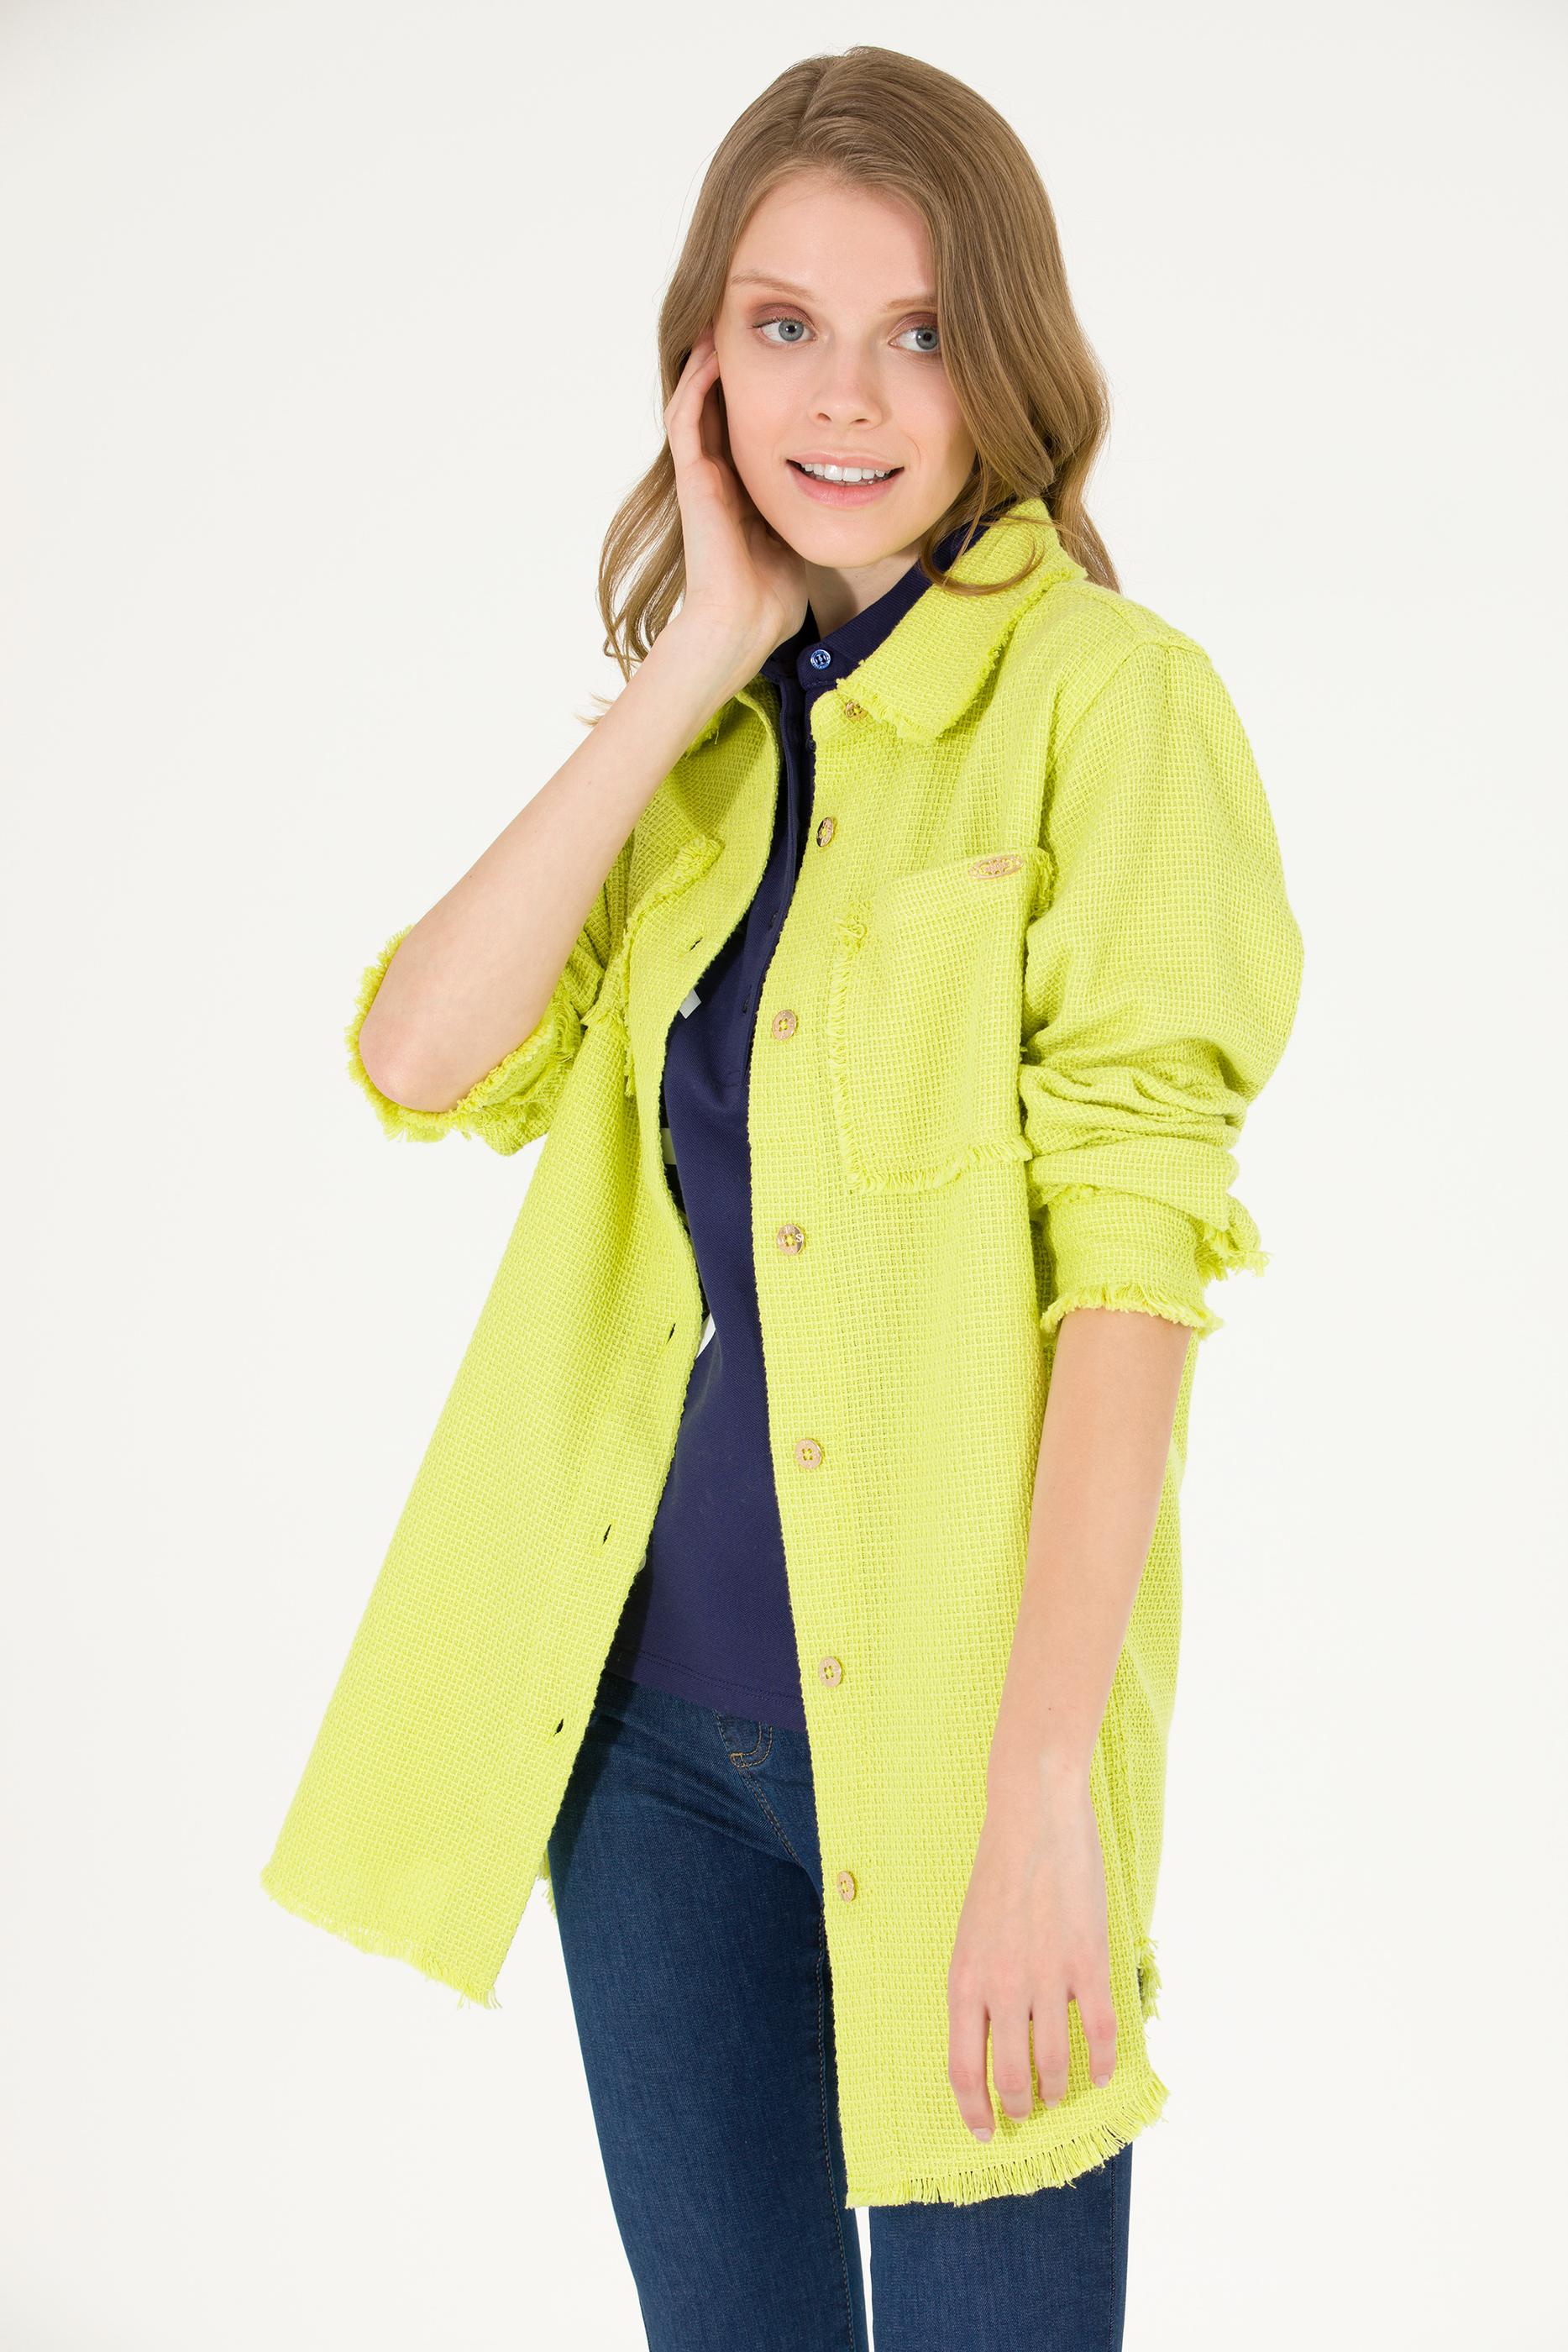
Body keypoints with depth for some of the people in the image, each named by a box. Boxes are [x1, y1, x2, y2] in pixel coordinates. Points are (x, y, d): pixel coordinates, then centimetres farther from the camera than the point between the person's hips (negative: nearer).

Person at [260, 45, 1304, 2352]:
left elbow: (1133, 1261, -16)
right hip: (642, 1707, 6)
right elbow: (421, 1061, -6)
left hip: (940, 1715, -5)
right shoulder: (706, 723, 9)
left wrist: (1044, 1795, -21)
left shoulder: (1108, 698, -10)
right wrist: (696, 666, -9)